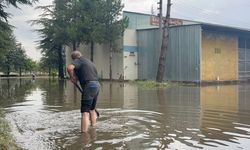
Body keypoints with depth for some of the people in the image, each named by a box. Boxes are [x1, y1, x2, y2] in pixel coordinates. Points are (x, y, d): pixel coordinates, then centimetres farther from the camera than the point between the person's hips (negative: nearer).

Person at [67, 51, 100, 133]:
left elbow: (69, 67, -21)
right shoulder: (89, 61, 27)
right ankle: (93, 126, 35)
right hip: (97, 85, 9)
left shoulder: (78, 60, 0)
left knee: (85, 112, -9)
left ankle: (84, 132, -13)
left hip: (89, 86, -9)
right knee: (92, 109, 24)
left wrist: (72, 77, -4)